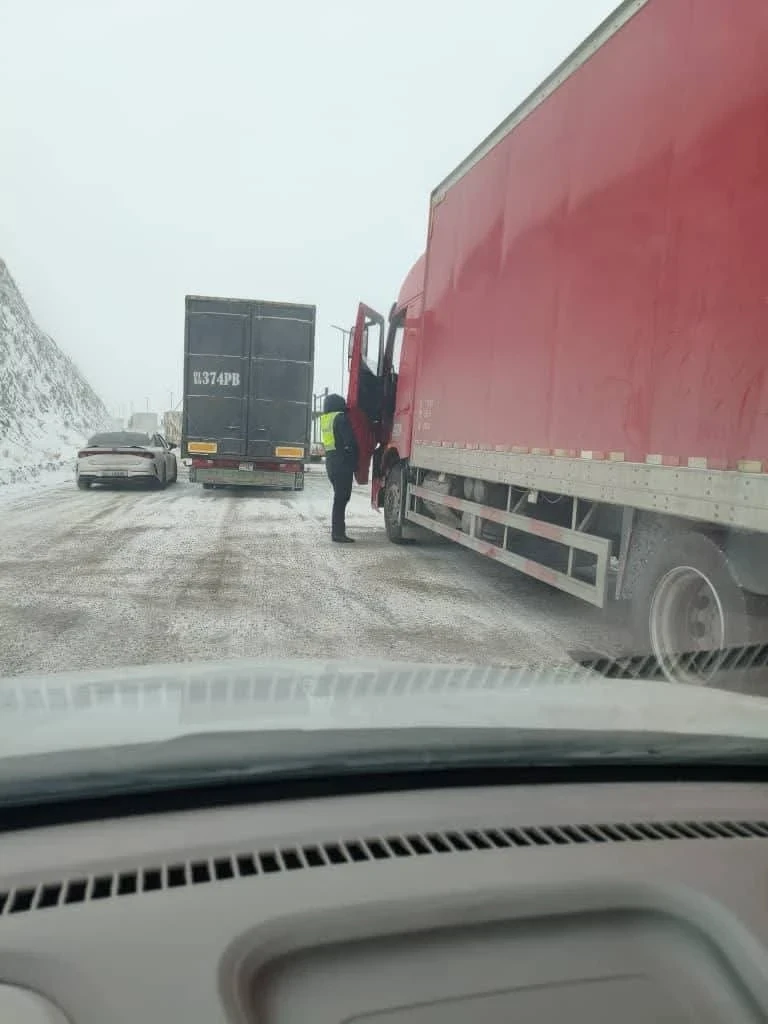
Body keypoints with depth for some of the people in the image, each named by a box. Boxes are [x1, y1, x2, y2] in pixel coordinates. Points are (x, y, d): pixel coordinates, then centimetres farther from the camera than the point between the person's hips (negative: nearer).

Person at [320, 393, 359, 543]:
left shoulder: (324, 419, 14)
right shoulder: (340, 418, -12)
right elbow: (349, 441, -16)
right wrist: (354, 458, -1)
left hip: (330, 461, 9)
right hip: (343, 463, -9)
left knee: (340, 497, 17)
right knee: (341, 498, -6)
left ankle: (337, 531, 20)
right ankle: (338, 532, -7)